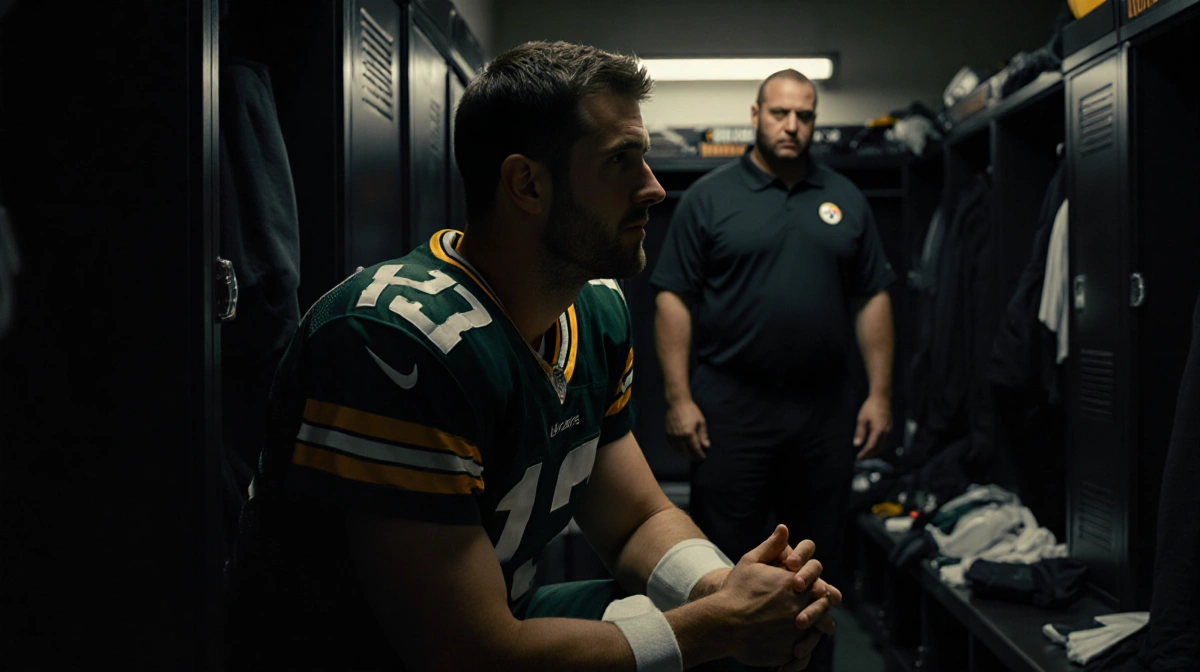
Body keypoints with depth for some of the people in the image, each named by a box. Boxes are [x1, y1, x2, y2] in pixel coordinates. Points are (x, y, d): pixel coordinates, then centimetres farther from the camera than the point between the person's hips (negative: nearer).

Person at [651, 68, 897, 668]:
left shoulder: (845, 199, 12)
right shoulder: (709, 197, 1)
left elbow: (873, 299, 11)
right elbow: (673, 299, -3)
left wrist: (880, 394, 4)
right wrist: (678, 398, -11)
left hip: (824, 411, 4)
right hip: (729, 409, -3)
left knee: (819, 562, 12)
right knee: (724, 559, 3)